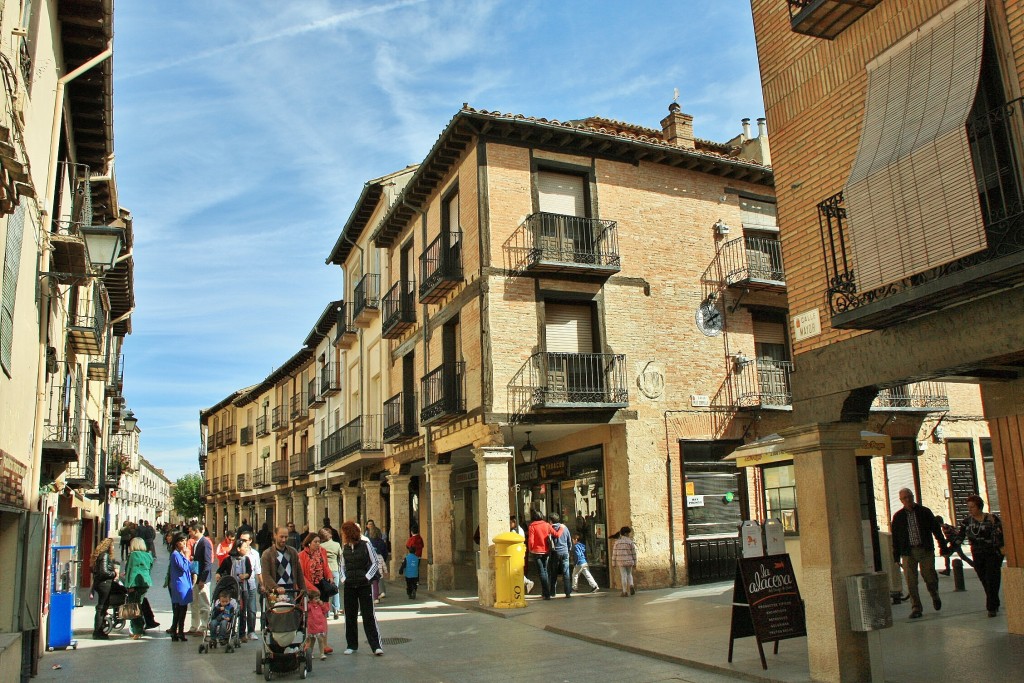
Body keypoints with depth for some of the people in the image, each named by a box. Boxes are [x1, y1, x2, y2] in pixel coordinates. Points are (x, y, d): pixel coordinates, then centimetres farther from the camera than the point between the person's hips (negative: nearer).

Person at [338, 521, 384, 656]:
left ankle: (376, 646, -3)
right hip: (349, 586, 4)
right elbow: (341, 566, 16)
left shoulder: (365, 545, -5)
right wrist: (343, 578, 1)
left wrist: (367, 577, -11)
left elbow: (374, 562, -2)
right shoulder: (345, 548, 8)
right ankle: (351, 645, 20)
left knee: (368, 616, -5)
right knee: (350, 616, 9)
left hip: (364, 585, -4)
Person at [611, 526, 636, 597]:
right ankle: (631, 586, -3)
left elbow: (614, 553, 0)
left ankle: (625, 592, 1)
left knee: (623, 576, 3)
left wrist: (613, 563, 6)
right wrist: (635, 562, 6)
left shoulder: (617, 542, 1)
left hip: (621, 562, 0)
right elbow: (633, 553, -1)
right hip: (629, 561, 0)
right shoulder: (630, 542, -3)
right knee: (629, 574, 20)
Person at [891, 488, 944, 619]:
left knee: (929, 577, 2)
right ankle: (916, 608, 4)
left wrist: (942, 544, 2)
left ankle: (935, 596, 34)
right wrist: (896, 555, 6)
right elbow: (895, 537, 9)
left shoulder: (925, 512, 4)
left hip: (925, 550, -1)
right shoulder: (898, 517, 6)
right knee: (911, 582, -3)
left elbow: (935, 529, 8)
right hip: (908, 552, 1)